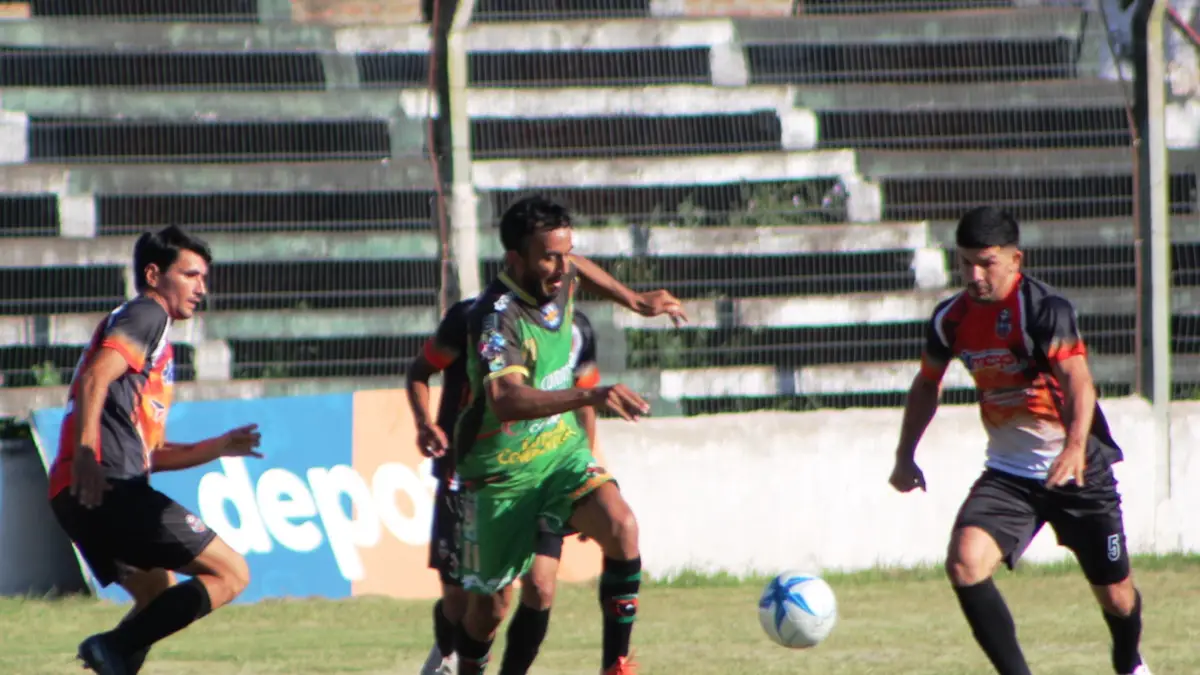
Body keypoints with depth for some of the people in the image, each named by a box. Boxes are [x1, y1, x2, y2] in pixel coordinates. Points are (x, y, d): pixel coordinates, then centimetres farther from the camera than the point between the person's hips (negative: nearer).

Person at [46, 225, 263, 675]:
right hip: (107, 485, -10)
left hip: (75, 493, 10)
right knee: (229, 574, -9)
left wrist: (217, 448, 23)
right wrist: (85, 453, -30)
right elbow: (95, 378, -18)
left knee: (160, 597, 25)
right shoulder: (146, 315, 2)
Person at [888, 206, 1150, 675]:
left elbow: (1078, 380, -35)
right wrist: (905, 455, 18)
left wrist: (1076, 447, -51)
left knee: (1115, 596, 8)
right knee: (964, 563, -23)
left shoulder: (1046, 309, -21)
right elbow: (927, 384, 17)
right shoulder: (951, 319, -3)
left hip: (1080, 471, -4)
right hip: (1008, 473, 4)